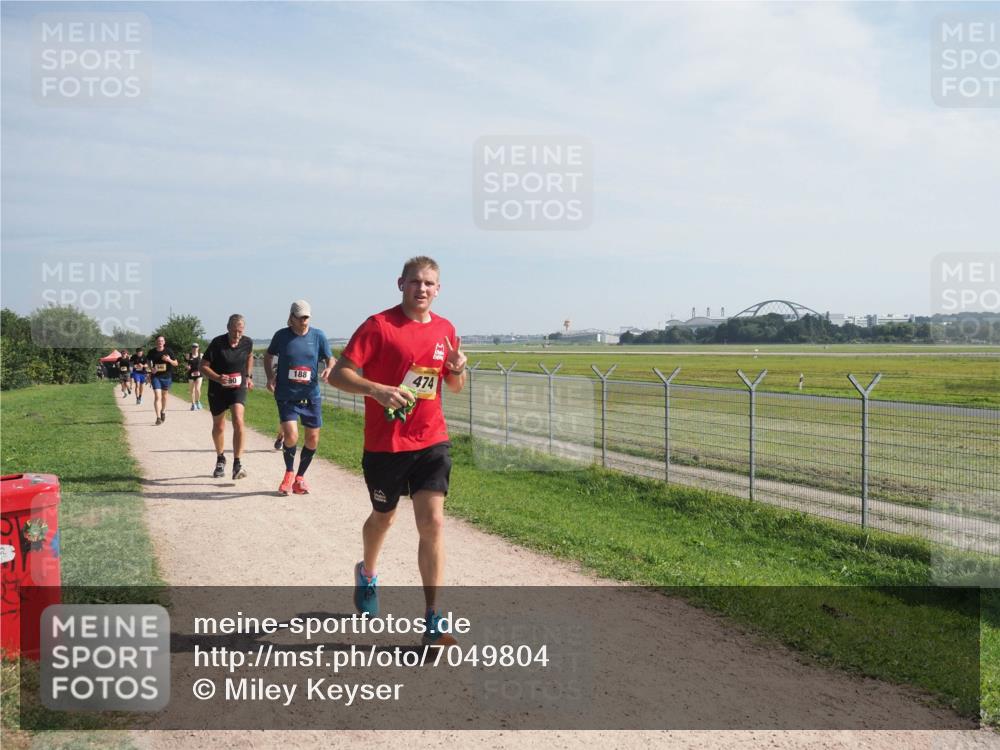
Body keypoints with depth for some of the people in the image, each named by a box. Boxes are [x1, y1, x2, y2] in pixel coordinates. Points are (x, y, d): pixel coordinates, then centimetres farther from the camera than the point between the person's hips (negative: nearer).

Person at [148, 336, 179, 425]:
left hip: (167, 376, 1)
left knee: (164, 395, 18)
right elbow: (148, 361, 16)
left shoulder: (169, 351, -5)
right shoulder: (152, 352, -2)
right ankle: (158, 417, -15)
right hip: (156, 376, -1)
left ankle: (163, 412, 41)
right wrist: (151, 368, -3)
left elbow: (176, 363, -1)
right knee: (157, 396, -12)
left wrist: (169, 360, -22)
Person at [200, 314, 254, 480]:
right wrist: (217, 378, -28)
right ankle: (220, 460, 38)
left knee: (238, 421, -21)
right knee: (218, 426, 14)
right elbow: (203, 366, -12)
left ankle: (237, 464, -20)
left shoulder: (247, 342, -7)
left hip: (238, 387, 0)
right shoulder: (217, 343, -17)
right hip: (217, 389, 0)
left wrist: (249, 376, 10)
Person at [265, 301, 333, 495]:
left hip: (311, 395, 2)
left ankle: (300, 477, 27)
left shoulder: (318, 336, 1)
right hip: (286, 395, -2)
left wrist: (329, 369, -17)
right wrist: (270, 376, -1)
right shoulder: (281, 335, 0)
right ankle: (289, 473, 12)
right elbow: (268, 356, 14)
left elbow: (330, 359, 6)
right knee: (291, 435, -16)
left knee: (313, 439, 4)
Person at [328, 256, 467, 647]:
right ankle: (367, 574, 49)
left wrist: (458, 369, -6)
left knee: (432, 523, -7)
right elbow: (338, 374, -12)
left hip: (432, 442, 3)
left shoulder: (445, 330, 6)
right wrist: (377, 390, -28)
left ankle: (433, 622, -1)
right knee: (383, 516, 16)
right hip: (385, 443, -3)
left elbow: (455, 386, 17)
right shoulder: (378, 325, -9)